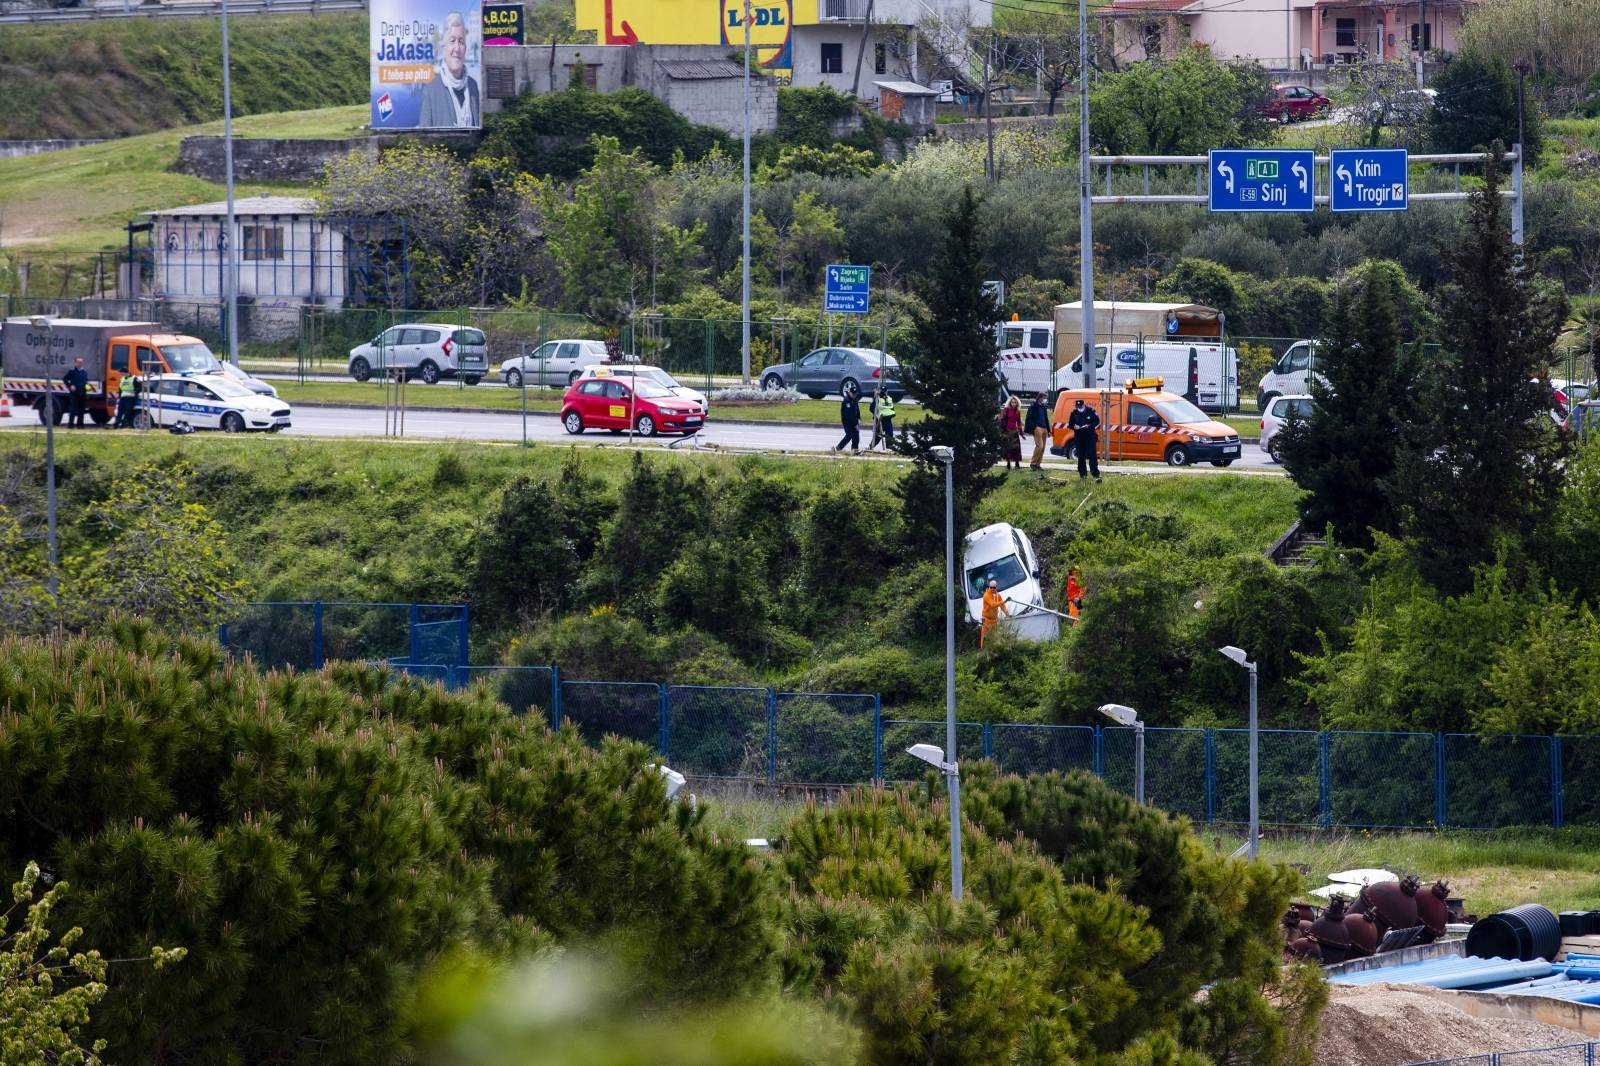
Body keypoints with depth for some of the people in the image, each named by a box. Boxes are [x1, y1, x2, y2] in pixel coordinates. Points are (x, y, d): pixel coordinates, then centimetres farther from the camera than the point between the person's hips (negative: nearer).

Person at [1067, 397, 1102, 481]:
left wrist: (1089, 426, -17)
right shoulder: (1074, 413, 5)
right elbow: (1070, 424, 11)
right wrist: (1074, 426, -12)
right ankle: (1082, 474, 17)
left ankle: (1096, 474, -14)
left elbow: (1097, 421, 0)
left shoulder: (1090, 411, -4)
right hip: (1079, 437, 3)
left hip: (1090, 437, -3)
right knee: (1081, 457, 7)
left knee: (1092, 456, -11)